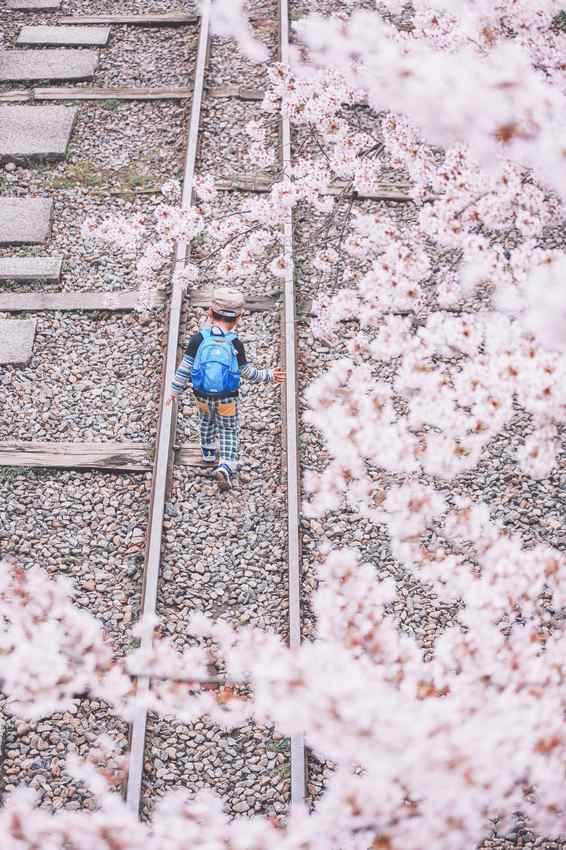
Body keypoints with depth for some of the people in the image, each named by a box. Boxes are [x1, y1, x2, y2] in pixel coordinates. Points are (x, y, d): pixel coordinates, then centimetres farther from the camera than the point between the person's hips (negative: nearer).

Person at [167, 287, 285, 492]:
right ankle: (225, 466, -5)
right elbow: (247, 373, -8)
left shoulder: (198, 339, -14)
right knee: (229, 432, 12)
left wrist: (175, 390, 4)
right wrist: (269, 376, 8)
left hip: (203, 396, 2)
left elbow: (185, 367, -9)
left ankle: (208, 453, 48)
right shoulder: (235, 344, -16)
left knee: (207, 423, 29)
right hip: (228, 398, -2)